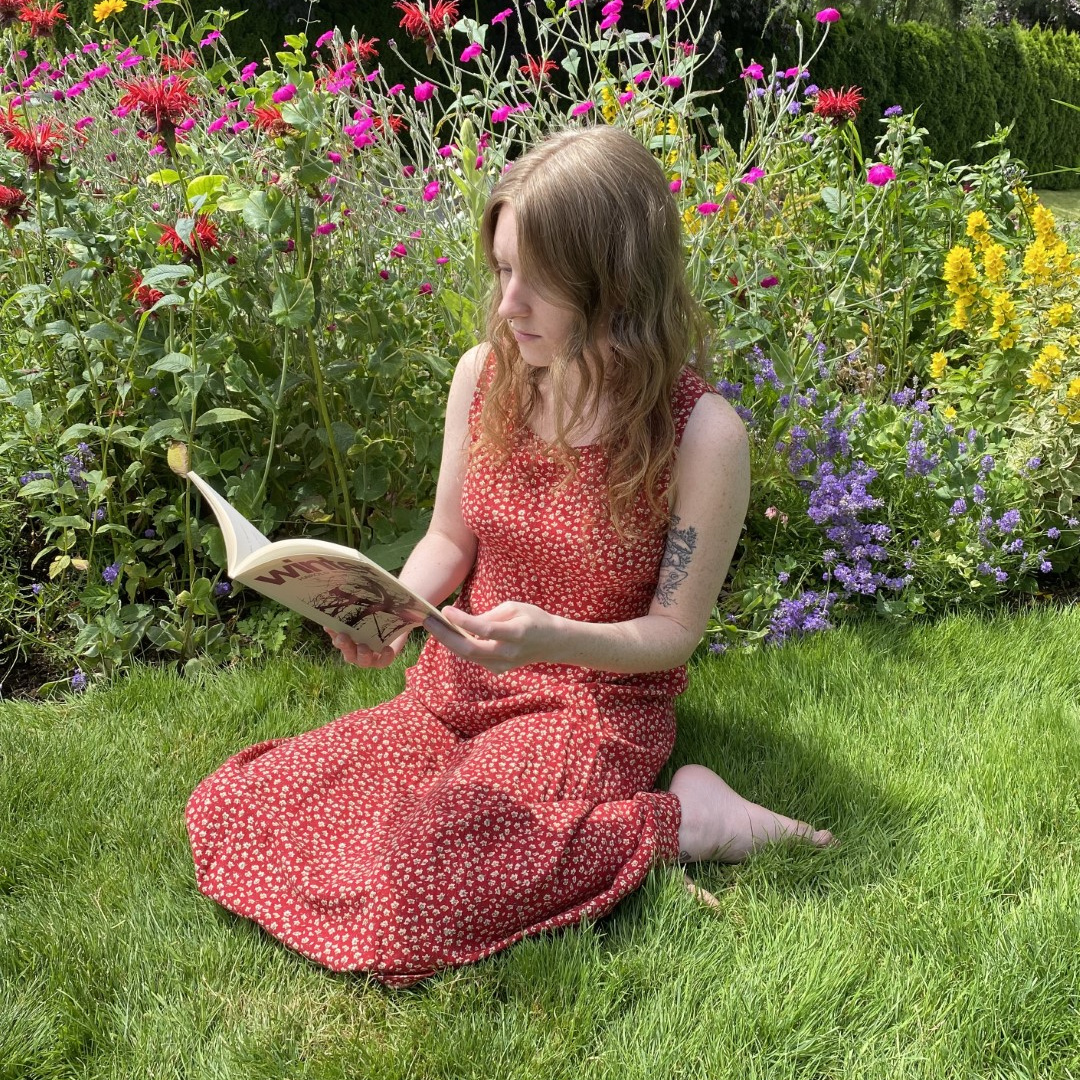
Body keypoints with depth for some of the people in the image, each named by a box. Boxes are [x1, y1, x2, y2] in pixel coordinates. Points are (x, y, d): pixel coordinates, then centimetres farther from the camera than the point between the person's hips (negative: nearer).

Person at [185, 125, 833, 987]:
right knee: (234, 813, -7)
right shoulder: (483, 375, -5)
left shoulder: (701, 433, -20)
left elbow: (673, 630, -11)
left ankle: (676, 818, -8)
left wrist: (550, 637, -30)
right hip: (457, 685, 5)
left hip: (593, 706, -5)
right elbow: (450, 540, 8)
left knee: (397, 895, -27)